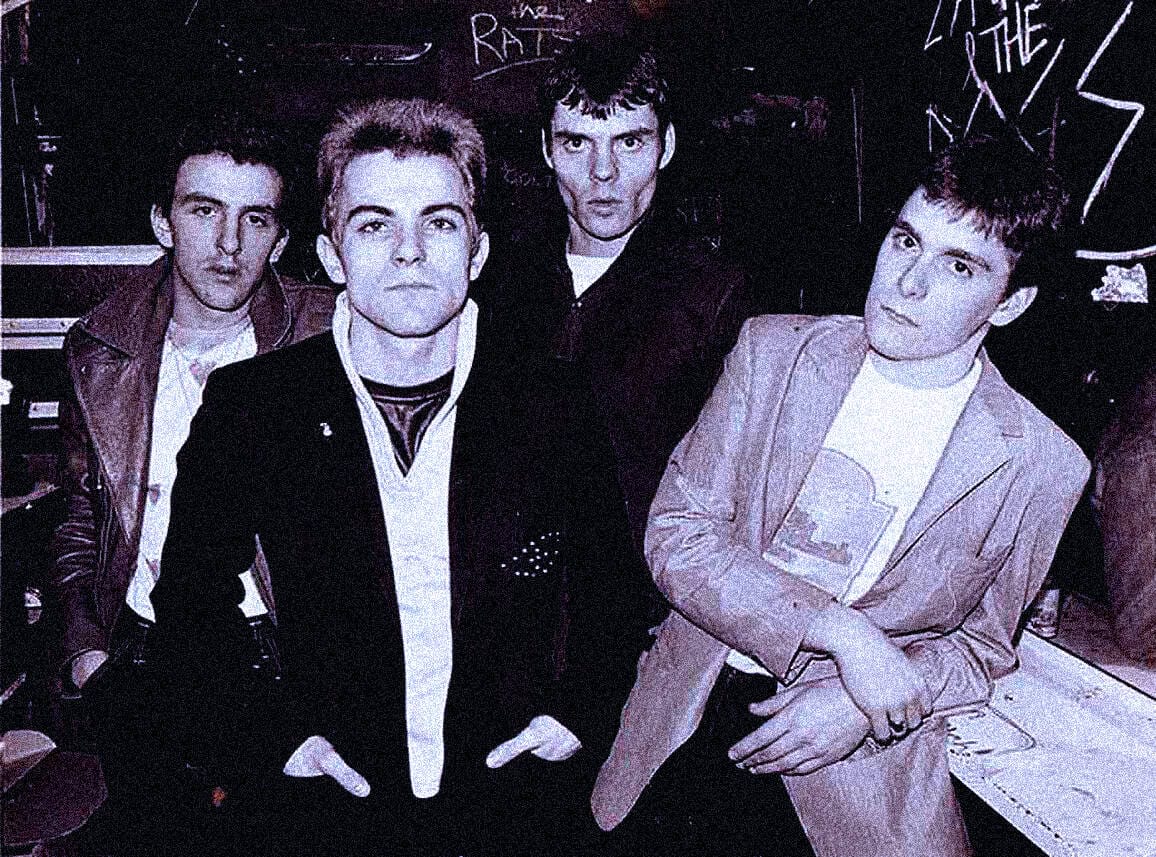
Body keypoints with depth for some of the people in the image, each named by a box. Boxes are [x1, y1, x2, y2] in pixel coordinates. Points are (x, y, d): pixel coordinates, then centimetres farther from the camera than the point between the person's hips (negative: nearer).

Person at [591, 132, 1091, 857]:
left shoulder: (1043, 466, -7)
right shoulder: (773, 350, -4)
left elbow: (982, 647, 5)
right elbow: (676, 532, -7)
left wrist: (862, 707, -14)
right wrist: (837, 630, -19)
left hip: (859, 755, -1)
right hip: (696, 706, 2)